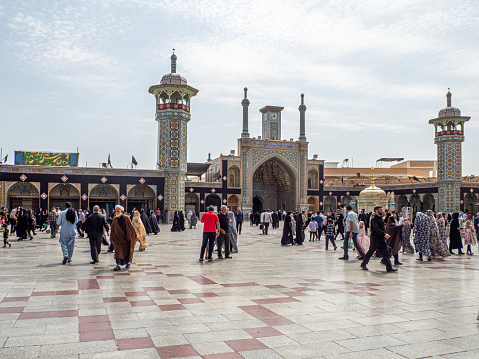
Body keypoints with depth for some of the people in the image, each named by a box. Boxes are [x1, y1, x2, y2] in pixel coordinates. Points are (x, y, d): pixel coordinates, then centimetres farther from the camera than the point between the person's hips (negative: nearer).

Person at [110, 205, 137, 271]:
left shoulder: (126, 218, -6)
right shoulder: (115, 219, 1)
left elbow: (131, 227, -1)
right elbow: (112, 229, 10)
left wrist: (134, 236, 1)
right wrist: (112, 237, 9)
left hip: (126, 238, -1)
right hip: (118, 238, 1)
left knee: (127, 250, 8)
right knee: (118, 251, -8)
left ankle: (128, 263, 28)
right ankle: (118, 265, -8)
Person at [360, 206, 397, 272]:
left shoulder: (381, 218, 15)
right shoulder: (374, 219, -12)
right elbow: (376, 229, -24)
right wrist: (384, 234, -32)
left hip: (381, 239, 8)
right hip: (375, 239, -8)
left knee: (385, 253, 1)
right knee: (370, 252, 3)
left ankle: (389, 267, 0)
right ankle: (363, 265, 19)